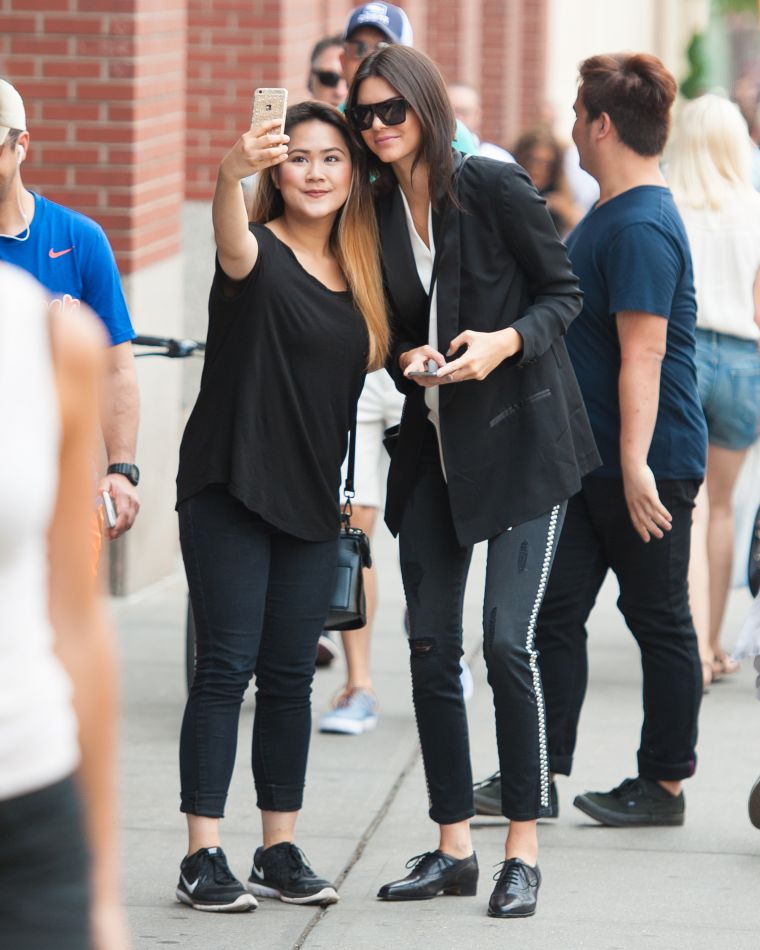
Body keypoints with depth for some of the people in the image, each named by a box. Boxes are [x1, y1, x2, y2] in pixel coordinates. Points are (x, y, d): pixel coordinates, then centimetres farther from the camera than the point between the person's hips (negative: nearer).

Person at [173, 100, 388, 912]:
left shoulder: (355, 271, 10)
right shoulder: (261, 256, -10)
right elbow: (231, 242, -35)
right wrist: (230, 174, -56)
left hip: (311, 500, 6)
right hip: (229, 488, -6)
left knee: (290, 676, 8)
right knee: (226, 665, -7)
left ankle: (280, 852, 14)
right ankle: (202, 858, -4)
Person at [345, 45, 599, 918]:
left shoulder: (493, 188, -10)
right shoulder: (376, 214, 5)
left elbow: (563, 292, -4)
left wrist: (507, 341, -20)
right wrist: (407, 360, -5)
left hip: (519, 438, -6)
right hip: (433, 443, 6)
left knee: (507, 641, -11)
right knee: (430, 646, 5)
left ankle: (522, 851, -2)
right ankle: (453, 847, 15)